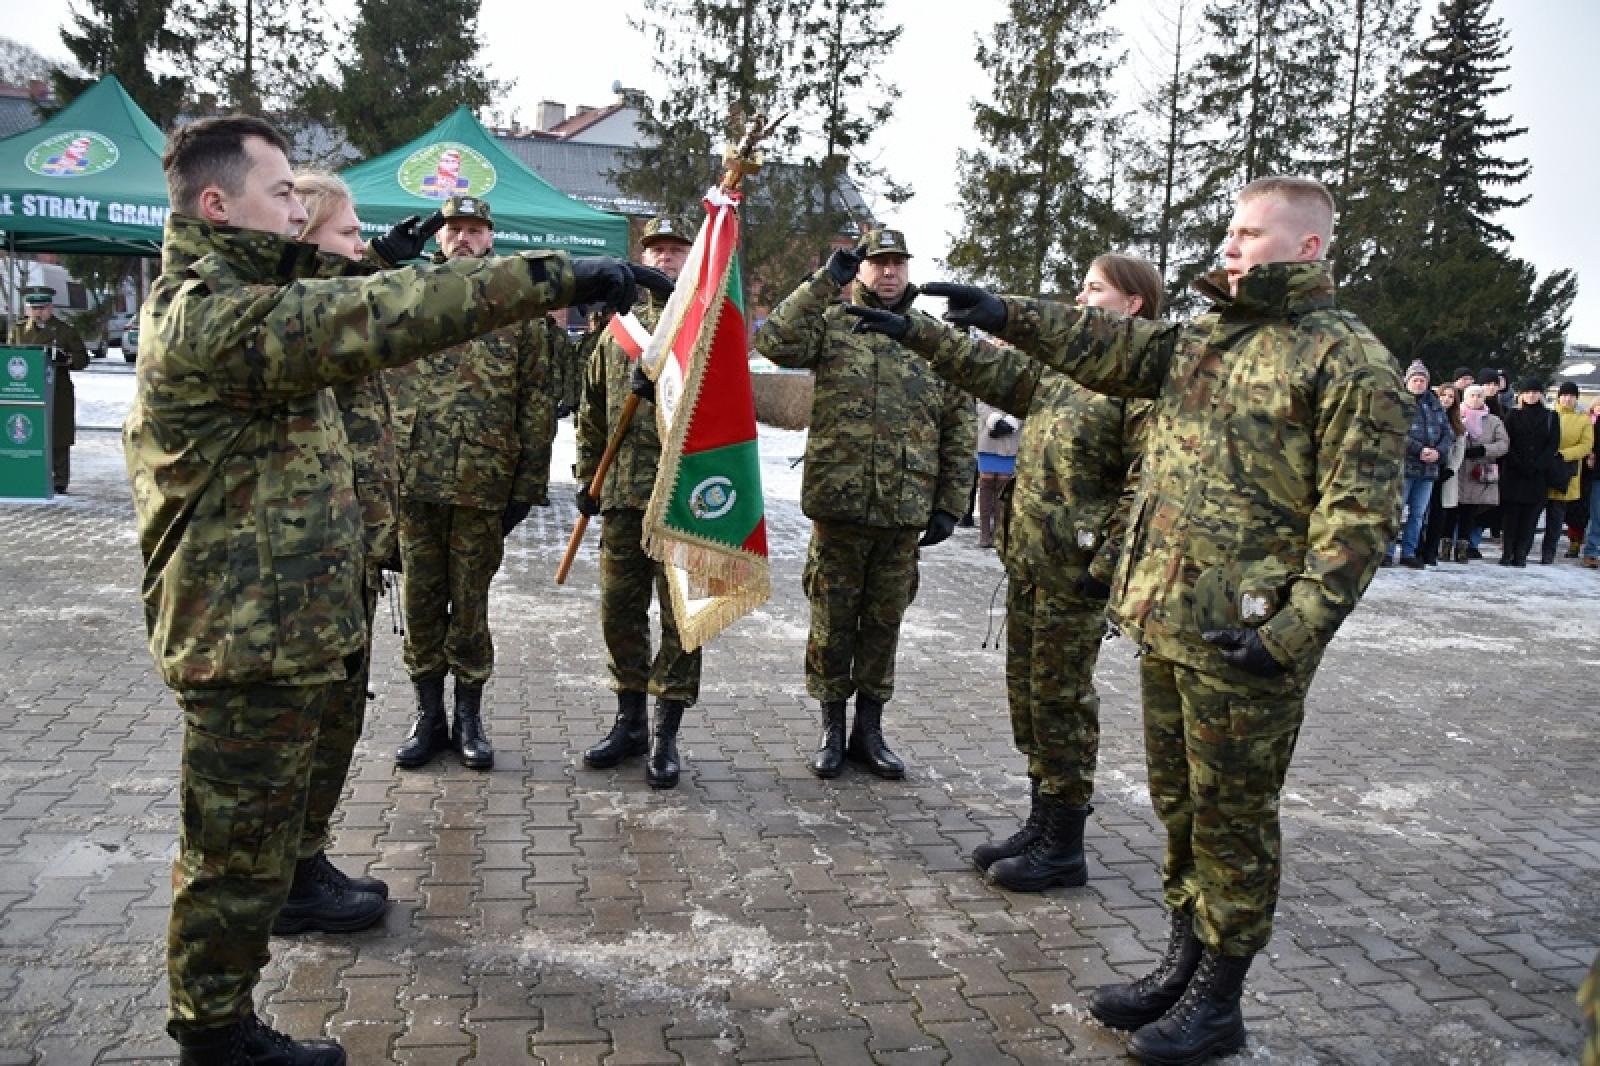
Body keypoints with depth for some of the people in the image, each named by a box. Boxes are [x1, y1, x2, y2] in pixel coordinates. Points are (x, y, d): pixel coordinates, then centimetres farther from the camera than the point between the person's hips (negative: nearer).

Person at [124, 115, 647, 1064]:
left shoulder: (226, 302, 16)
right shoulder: (210, 314, -20)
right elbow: (368, 320, -33)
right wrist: (552, 276, -35)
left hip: (274, 632, 11)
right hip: (252, 639, -11)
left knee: (247, 845, 22)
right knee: (238, 852, 4)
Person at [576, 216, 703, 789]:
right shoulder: (619, 325, 14)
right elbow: (593, 410, 18)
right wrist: (587, 476, 13)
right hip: (623, 493, 4)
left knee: (680, 615, 3)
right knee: (619, 611, 11)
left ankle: (666, 734, 14)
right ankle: (630, 721, 27)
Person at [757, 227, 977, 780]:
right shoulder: (831, 323, 2)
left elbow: (961, 426, 7)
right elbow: (775, 340, -17)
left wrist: (950, 503, 2)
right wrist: (827, 278, -17)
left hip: (906, 510, 2)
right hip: (838, 503, -2)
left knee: (884, 621, 12)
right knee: (832, 620, 8)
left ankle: (869, 729, 26)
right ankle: (832, 727, 24)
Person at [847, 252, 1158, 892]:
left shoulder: (1144, 378, -11)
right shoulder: (1059, 367, 15)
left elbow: (1146, 485, -17)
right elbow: (989, 367, 19)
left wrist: (1107, 563, -20)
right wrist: (916, 334, 13)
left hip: (1074, 570, -8)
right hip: (1026, 559, 8)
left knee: (1060, 698, 0)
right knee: (1026, 691, 14)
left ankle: (1064, 847, 14)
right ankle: (1041, 824, 28)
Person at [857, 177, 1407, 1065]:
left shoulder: (1349, 361, -9)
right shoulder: (1201, 340, 14)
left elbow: (1358, 517, -14)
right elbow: (1112, 347, 7)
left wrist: (1294, 632, -21)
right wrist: (1007, 316, -5)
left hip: (1242, 638, -7)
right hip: (1164, 622, 7)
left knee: (1231, 816, 6)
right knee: (1179, 804, 18)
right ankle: (1183, 965, 35)